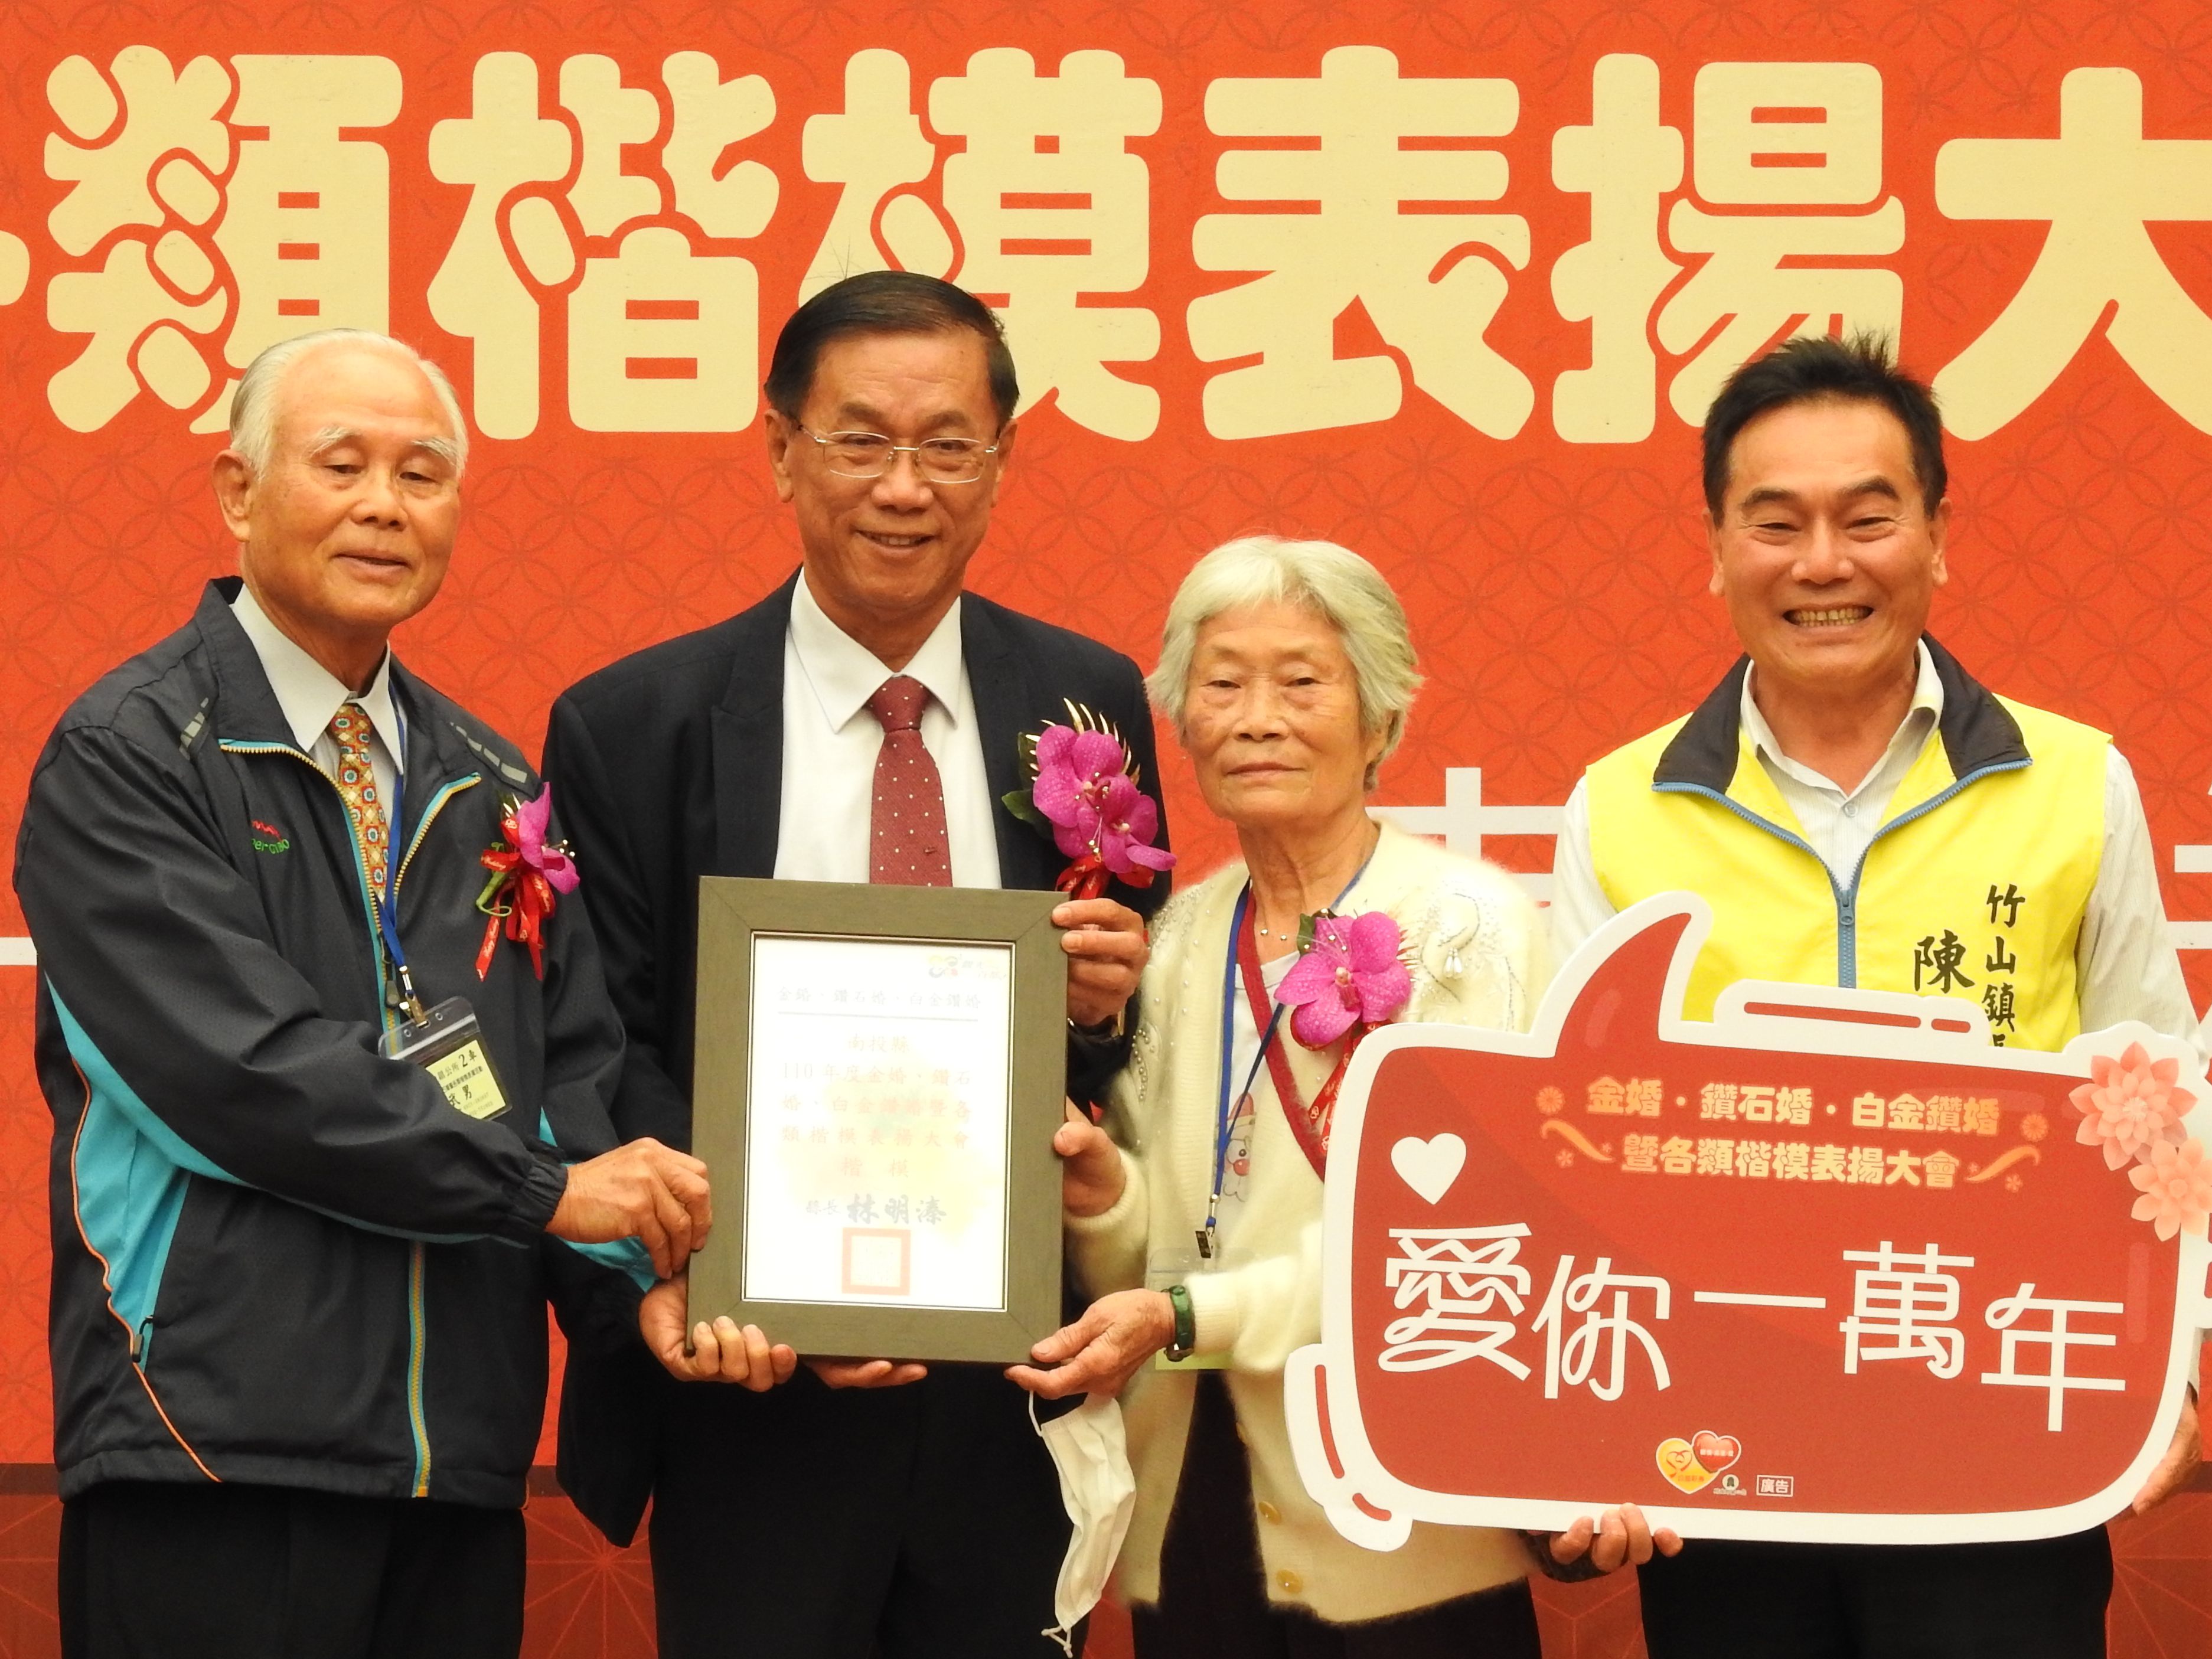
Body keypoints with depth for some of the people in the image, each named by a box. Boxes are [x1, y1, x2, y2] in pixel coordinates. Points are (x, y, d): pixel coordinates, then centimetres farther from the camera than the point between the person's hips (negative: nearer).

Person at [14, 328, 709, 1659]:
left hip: (462, 1450, 6)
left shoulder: (490, 786, 18)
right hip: (225, 1449, -6)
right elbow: (246, 1067, -14)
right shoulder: (127, 759, -4)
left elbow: (580, 1066, 14)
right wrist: (544, 1189, -12)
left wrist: (641, 1272, -6)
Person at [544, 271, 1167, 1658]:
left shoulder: (1090, 704, 7)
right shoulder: (633, 728, 0)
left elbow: (1142, 1055, 12)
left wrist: (1108, 1006, -11)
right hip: (752, 1388, -2)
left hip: (1016, 1392, 2)